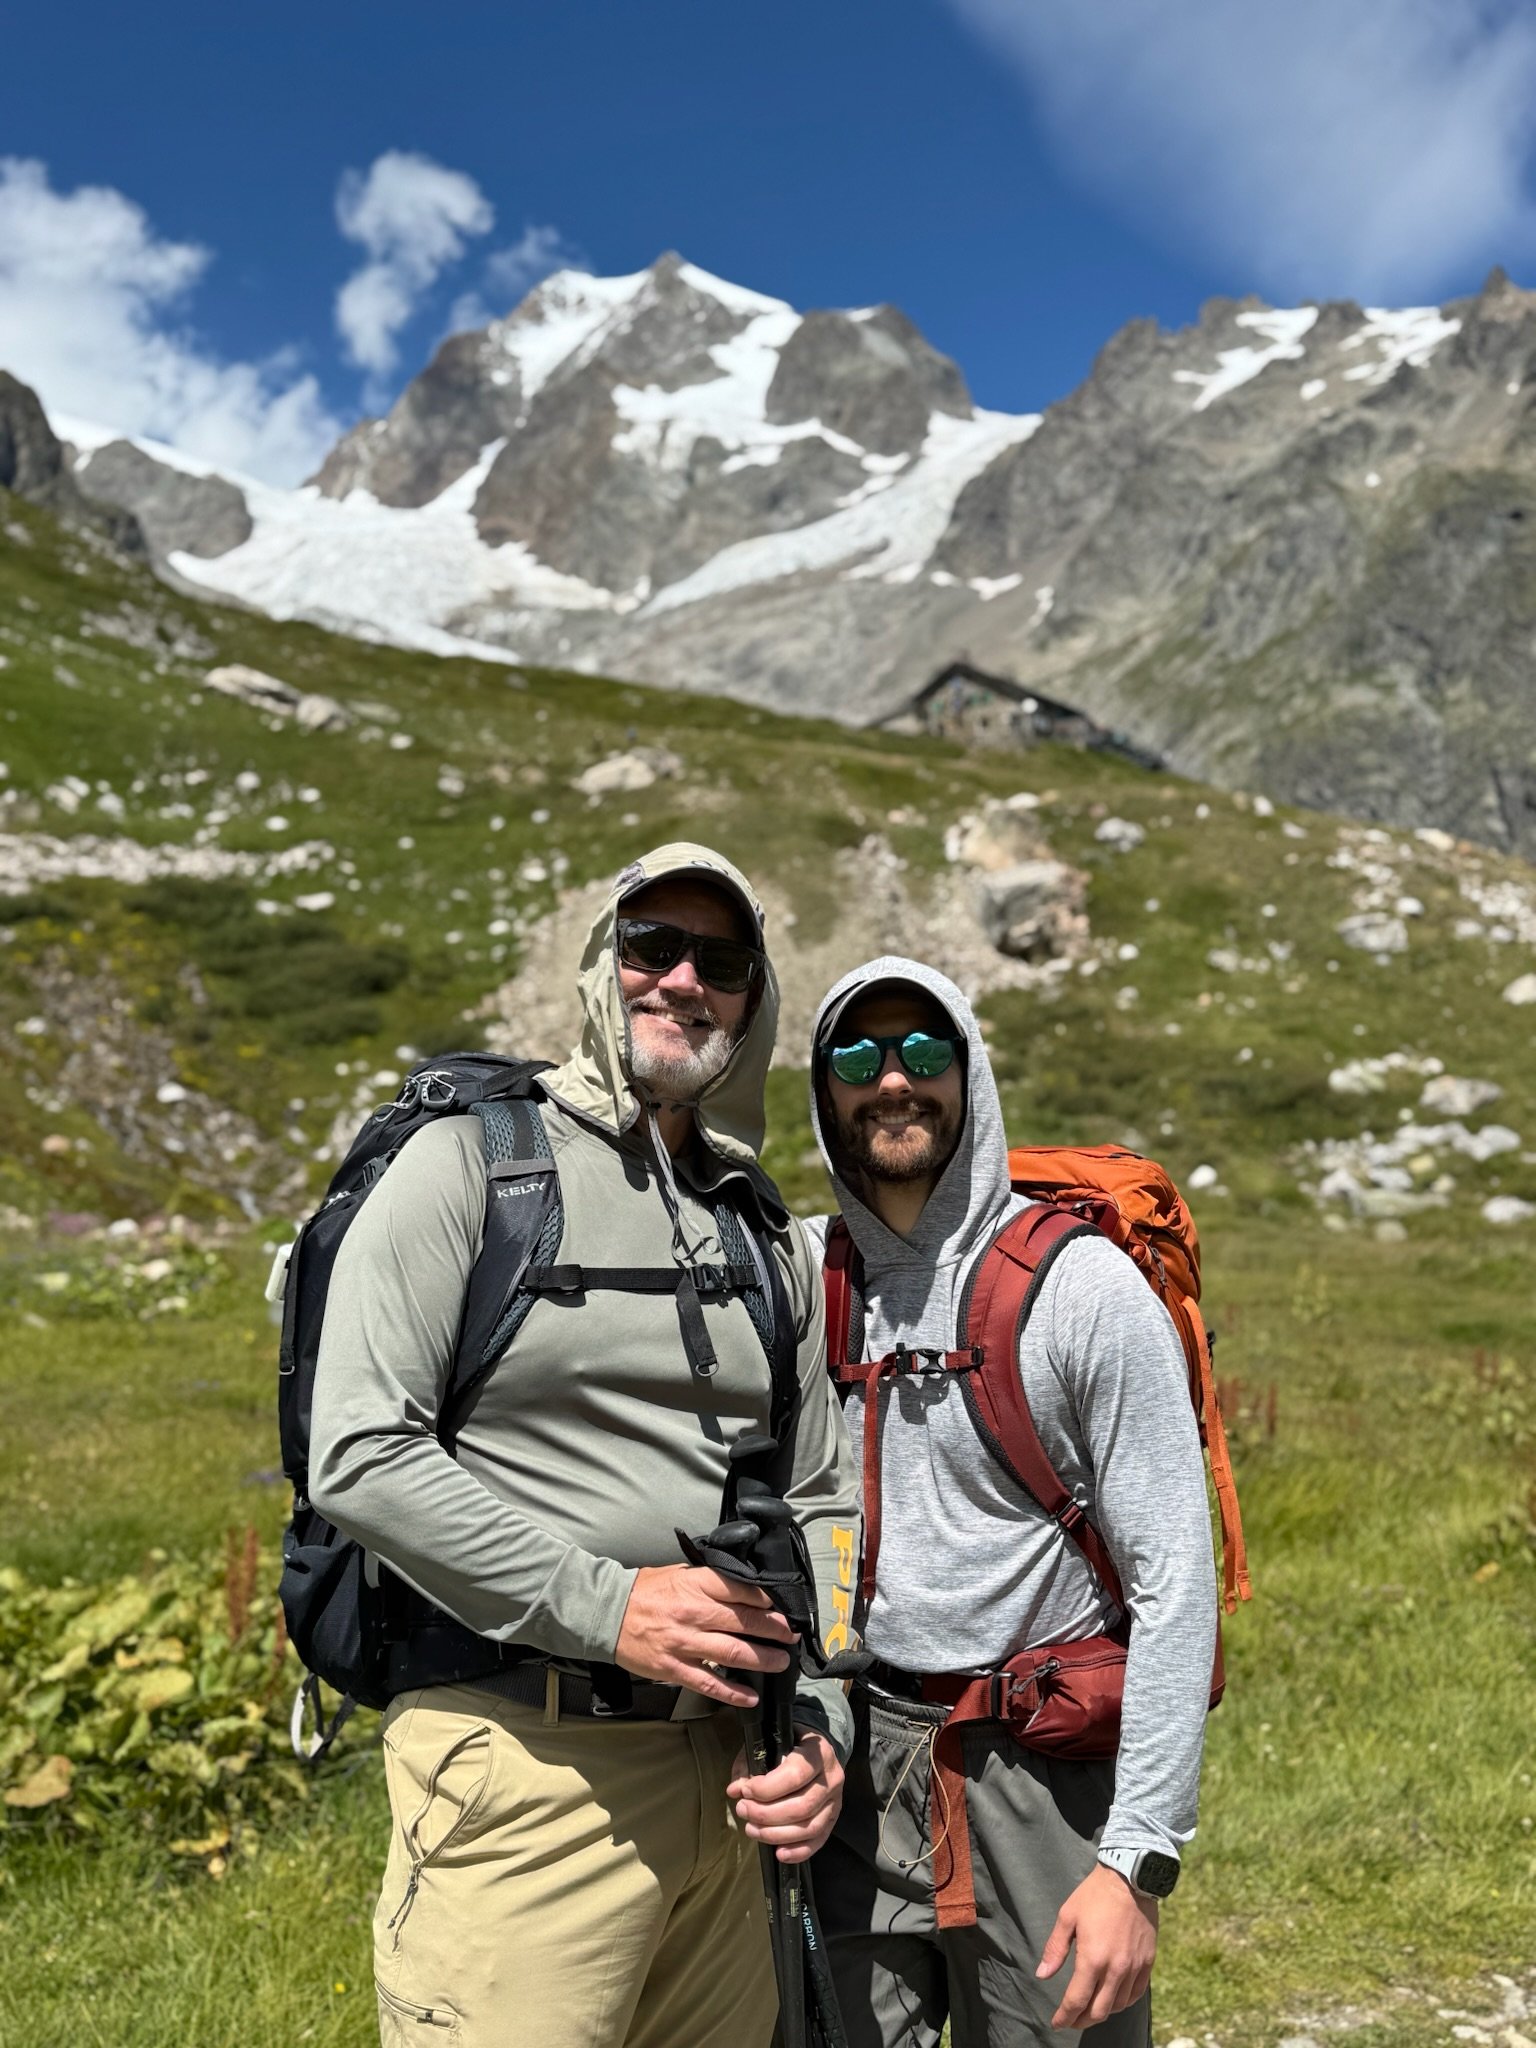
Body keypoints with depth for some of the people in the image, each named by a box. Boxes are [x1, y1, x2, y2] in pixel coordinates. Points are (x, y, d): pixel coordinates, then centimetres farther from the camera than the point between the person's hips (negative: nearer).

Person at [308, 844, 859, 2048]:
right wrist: (605, 1605, -19)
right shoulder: (475, 1159, -6)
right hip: (526, 1761, -6)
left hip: (722, 1766, 6)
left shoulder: (765, 1229, 13)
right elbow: (359, 1455, -14)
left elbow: (819, 1497, 14)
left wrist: (822, 1722, 1)